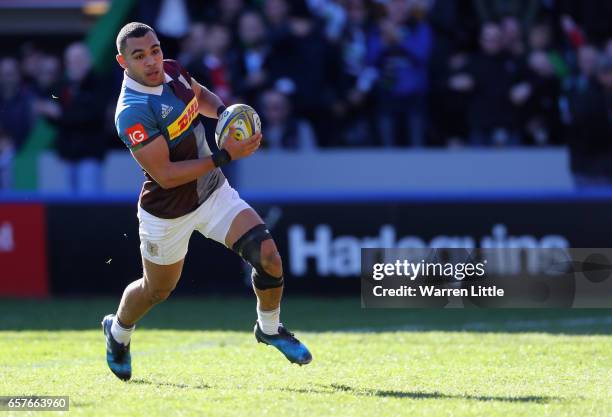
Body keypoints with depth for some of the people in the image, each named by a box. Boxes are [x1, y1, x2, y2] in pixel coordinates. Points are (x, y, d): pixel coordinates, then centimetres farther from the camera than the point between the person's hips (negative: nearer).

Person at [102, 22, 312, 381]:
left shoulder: (172, 71, -7)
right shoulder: (132, 112, -30)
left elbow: (200, 96, 17)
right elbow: (165, 175, -31)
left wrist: (225, 112, -5)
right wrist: (225, 156, -32)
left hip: (213, 193, 5)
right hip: (168, 214, -5)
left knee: (268, 255, -10)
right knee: (157, 290, 16)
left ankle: (270, 328, 17)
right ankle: (118, 331, 49)